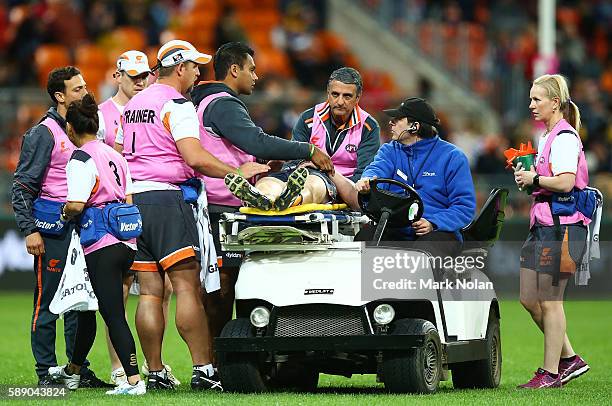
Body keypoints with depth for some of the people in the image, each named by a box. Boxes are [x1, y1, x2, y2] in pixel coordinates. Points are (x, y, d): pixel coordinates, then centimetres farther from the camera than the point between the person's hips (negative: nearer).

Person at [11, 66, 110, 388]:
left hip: (83, 225, 7)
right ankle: (46, 372, 1)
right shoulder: (44, 133, -6)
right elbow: (22, 186, -9)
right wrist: (30, 230, -16)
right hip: (53, 228, -7)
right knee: (48, 300, -3)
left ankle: (80, 369, 13)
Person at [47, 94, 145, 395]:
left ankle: (134, 380, -15)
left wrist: (65, 212, 0)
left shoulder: (81, 159, -10)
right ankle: (72, 370, 36)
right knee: (87, 306, 22)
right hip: (126, 241, 8)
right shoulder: (114, 155, 14)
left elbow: (76, 204, -20)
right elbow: (130, 199, 15)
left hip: (101, 244, -8)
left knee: (114, 315, -8)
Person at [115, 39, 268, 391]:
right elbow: (195, 158, -18)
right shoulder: (177, 105, -7)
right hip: (167, 197, -8)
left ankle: (155, 373, 3)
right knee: (188, 286, -10)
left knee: (150, 291, 5)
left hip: (134, 200, 8)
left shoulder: (133, 105, 19)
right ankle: (203, 370, -15)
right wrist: (239, 172, -11)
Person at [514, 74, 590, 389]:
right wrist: (528, 177, 9)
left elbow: (566, 182, -24)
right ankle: (568, 358, 20)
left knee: (549, 301, -4)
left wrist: (534, 179, -12)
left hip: (561, 227, -10)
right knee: (529, 298, 11)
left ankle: (551, 373, 4)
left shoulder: (564, 137, -13)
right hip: (542, 224, 10)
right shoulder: (547, 137, 18)